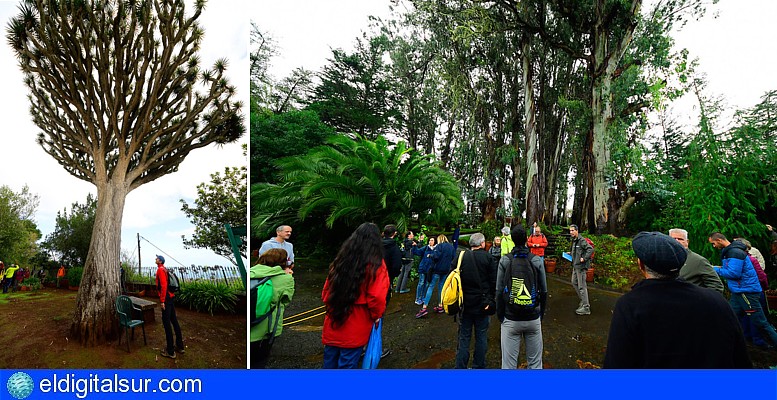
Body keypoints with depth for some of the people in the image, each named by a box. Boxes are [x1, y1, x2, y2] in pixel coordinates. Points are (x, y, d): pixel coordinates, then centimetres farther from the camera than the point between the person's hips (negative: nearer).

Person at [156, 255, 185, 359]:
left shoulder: (160, 269, -11)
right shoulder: (165, 269, 17)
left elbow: (163, 285, -20)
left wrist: (162, 301, -21)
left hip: (166, 299, -9)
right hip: (171, 297, 9)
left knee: (166, 323, -5)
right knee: (174, 321, 14)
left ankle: (170, 351, -1)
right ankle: (180, 347, 21)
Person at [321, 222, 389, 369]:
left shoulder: (340, 261, 3)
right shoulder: (375, 264, -13)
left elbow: (326, 292, 7)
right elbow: (377, 297, -20)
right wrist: (376, 315, -2)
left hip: (332, 325, 5)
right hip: (355, 330, -5)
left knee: (329, 363, 18)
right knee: (347, 364, 7)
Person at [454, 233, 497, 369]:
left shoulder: (460, 257, -2)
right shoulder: (488, 258, -7)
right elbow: (494, 282, -9)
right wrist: (492, 301, -1)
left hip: (465, 303, 1)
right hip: (482, 305, -1)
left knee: (464, 337, 9)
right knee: (481, 336, 12)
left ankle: (460, 366, 13)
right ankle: (478, 366, 19)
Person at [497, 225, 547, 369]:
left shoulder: (504, 261, -5)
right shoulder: (537, 261, -2)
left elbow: (499, 292, -4)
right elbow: (544, 291, 2)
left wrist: (500, 317, 5)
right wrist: (541, 314, 14)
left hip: (510, 319, -1)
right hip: (533, 319, 1)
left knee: (509, 364, 5)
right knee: (535, 363, 14)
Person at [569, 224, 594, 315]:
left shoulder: (582, 240, -16)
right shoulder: (574, 240, 13)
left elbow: (591, 249, -24)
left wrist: (584, 258, -25)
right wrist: (571, 253, 13)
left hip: (581, 266, -10)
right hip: (575, 265, 10)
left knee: (582, 286, -6)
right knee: (574, 283, 19)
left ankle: (586, 307, 0)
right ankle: (583, 300, 32)